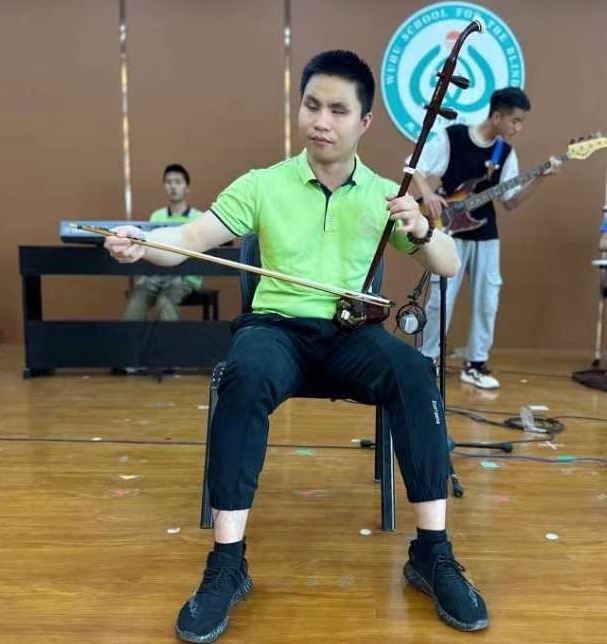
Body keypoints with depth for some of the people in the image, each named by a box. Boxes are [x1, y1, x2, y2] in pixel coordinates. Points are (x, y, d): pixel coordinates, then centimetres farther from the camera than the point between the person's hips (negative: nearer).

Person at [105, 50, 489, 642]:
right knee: (245, 378, -35)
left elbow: (448, 268, 6)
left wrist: (420, 230, -15)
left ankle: (431, 552, -16)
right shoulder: (262, 185, 5)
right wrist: (141, 242, -28)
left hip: (352, 330, 2)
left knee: (414, 373, -30)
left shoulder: (383, 193, 9)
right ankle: (227, 563, -23)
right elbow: (192, 239, -6)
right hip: (277, 325, -1)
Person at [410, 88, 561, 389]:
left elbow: (510, 202, 5)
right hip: (451, 234, -5)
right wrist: (427, 193, -21)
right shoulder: (452, 137, -8)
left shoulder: (506, 152, 6)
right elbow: (414, 165, -5)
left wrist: (540, 178, -7)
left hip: (486, 236, 5)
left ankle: (475, 364, 18)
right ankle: (426, 361, 12)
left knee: (487, 302, 6)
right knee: (441, 300, -4)